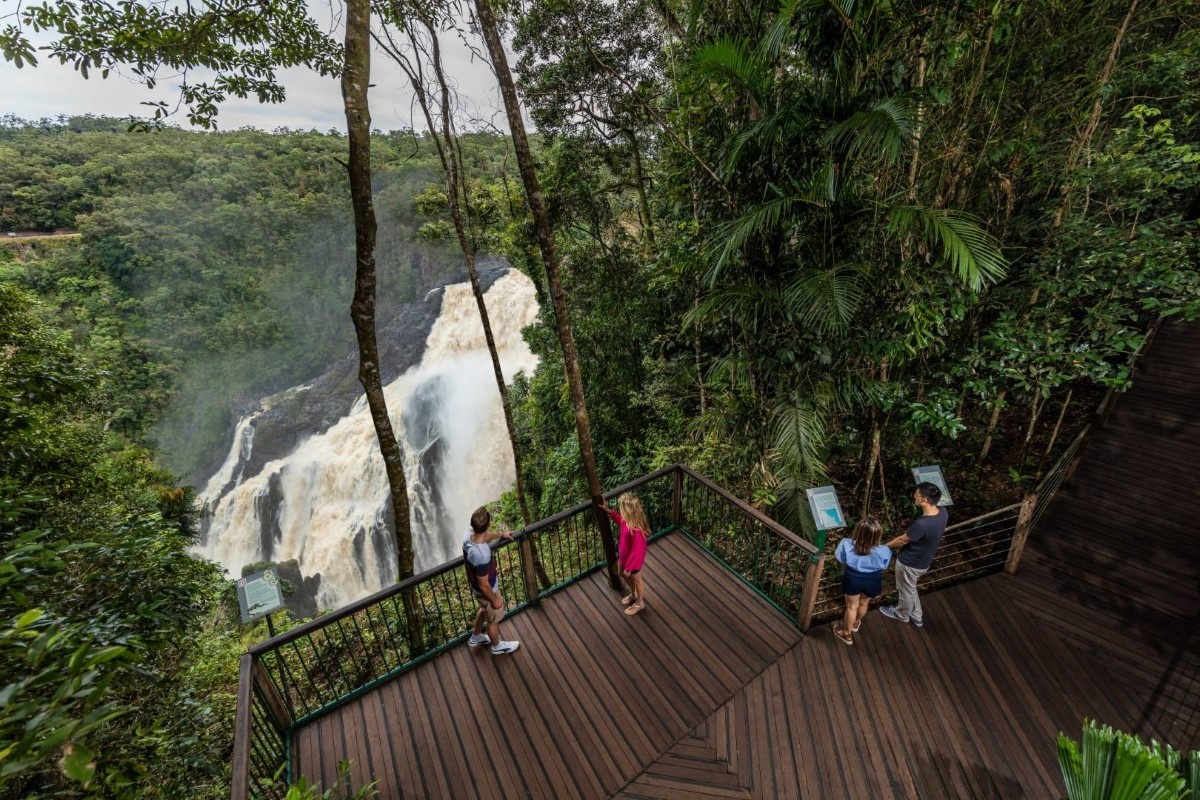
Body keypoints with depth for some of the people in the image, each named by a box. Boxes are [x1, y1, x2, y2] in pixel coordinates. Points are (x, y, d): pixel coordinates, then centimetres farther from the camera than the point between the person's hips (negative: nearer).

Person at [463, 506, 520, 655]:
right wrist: (494, 600, -12)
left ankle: (475, 637, 59)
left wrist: (500, 534, 20)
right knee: (493, 619, 23)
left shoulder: (469, 535, -21)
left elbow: (482, 537, 6)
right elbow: (484, 586, -30)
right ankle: (497, 646, 51)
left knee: (484, 610, 35)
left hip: (475, 586, 7)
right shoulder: (482, 556, -45)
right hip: (486, 591, -7)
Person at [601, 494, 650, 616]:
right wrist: (607, 510, 5)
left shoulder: (637, 530, -41)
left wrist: (629, 567, -19)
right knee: (624, 575, 31)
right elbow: (621, 520, 11)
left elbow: (636, 552, -31)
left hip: (633, 560, -8)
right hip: (624, 556, 8)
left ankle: (639, 603, 48)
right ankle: (633, 594, 59)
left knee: (636, 581, 20)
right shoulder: (628, 520, -16)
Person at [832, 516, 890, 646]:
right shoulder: (883, 551, -32)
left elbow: (839, 557, -10)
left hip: (852, 579, -1)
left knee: (852, 606, 25)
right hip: (872, 581, 1)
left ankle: (847, 633, 45)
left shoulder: (847, 544, -31)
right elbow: (884, 566, -10)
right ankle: (855, 623, 60)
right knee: (864, 603, 31)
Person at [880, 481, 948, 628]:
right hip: (924, 562, 7)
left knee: (906, 590, 22)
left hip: (909, 563, -7)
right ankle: (916, 616, 50)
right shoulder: (943, 512, -15)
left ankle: (902, 614, 48)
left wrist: (885, 546, -4)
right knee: (910, 588, 31)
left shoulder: (921, 524, -39)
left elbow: (902, 540, -21)